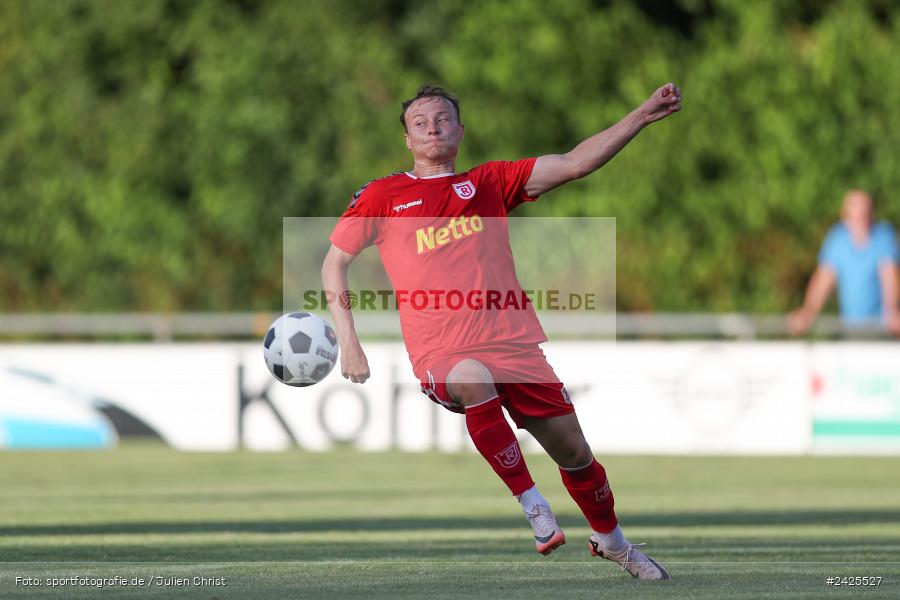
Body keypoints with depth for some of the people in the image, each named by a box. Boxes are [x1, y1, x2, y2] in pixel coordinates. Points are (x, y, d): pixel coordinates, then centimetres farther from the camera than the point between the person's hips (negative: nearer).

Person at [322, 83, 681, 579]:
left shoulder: (489, 183, 13)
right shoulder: (382, 197, 8)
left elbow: (574, 163, 7)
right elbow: (334, 263, 13)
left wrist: (643, 116, -3)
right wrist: (348, 342, 2)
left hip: (514, 344, 3)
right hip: (441, 358, -3)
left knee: (574, 451, 5)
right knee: (473, 378, -39)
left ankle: (610, 540, 34)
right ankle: (531, 505, -29)